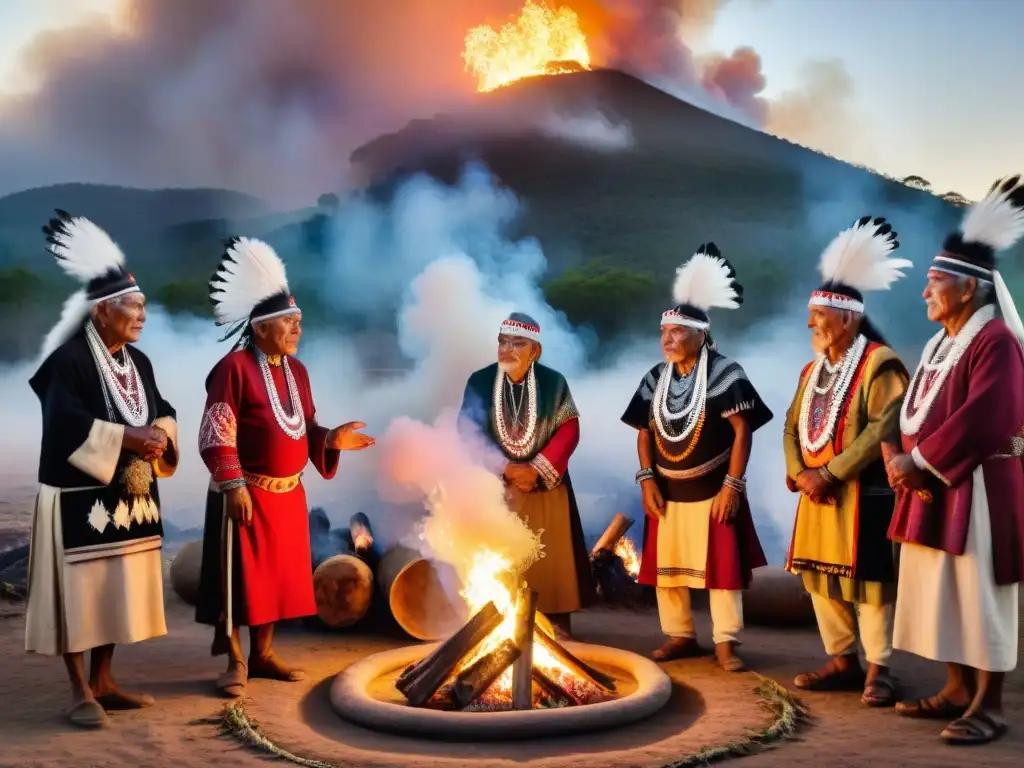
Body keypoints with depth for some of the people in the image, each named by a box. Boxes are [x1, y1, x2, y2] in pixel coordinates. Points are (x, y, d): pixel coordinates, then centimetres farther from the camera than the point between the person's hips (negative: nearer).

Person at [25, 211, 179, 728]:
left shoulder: (138, 362, 10)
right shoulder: (68, 360, -14)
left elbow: (163, 412, 14)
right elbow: (66, 424, -24)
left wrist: (160, 434, -9)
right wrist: (128, 438, -24)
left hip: (129, 496, 8)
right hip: (82, 498, -8)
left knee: (118, 588, 13)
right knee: (81, 589, -1)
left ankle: (102, 681, 25)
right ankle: (80, 691, 11)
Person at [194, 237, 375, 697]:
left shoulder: (296, 371, 11)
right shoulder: (235, 367, -13)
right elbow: (217, 435, -16)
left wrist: (332, 439, -3)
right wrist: (233, 486, -21)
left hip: (288, 494, 7)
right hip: (246, 493, -7)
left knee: (278, 575, 13)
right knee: (238, 577, 0)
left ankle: (262, 654, 25)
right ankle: (235, 662, 10)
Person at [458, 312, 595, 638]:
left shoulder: (553, 382, -3)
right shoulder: (479, 382, -4)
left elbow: (568, 430, -4)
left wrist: (536, 470, -15)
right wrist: (505, 469, -15)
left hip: (545, 488, 0)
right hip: (495, 487, 0)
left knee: (549, 558, 3)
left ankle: (556, 628, 13)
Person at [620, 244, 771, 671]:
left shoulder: (725, 374, -10)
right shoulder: (655, 379, 6)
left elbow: (742, 431, -12)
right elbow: (645, 432, 9)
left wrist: (733, 485, -17)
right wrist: (647, 480, -1)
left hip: (713, 490, -5)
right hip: (667, 491, 5)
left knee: (721, 565, 0)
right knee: (665, 567, 10)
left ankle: (726, 643, 11)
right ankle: (680, 636, 24)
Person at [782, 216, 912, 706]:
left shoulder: (880, 364, -11)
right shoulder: (813, 369, 15)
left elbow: (883, 429, -20)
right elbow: (792, 426, 14)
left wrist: (829, 473, -19)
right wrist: (800, 473, -5)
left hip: (863, 493, -8)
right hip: (817, 494, 8)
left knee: (866, 578, -3)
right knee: (820, 577, 10)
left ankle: (878, 670, 7)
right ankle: (843, 662, 21)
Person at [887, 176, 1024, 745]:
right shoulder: (940, 344, 15)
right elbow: (915, 409, 15)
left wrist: (919, 460, -19)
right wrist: (901, 457, -4)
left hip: (978, 489, -9)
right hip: (934, 487, 9)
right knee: (941, 592, 13)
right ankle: (960, 690, 24)